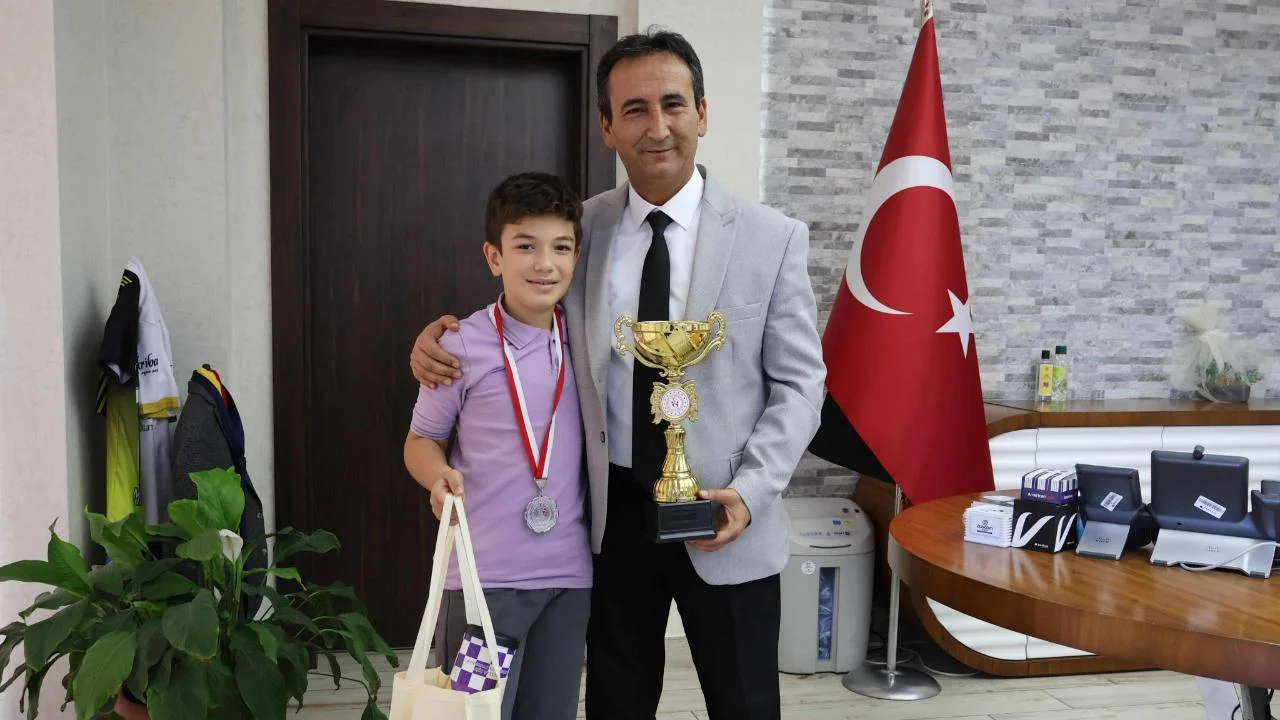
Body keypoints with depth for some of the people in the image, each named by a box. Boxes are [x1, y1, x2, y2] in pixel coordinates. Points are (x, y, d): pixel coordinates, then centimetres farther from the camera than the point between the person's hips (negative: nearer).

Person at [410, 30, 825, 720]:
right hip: (614, 512, 2)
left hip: (724, 518, -1)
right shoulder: (581, 228, 0)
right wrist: (446, 333, -7)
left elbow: (799, 383, -3)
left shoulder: (771, 238, -6)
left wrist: (749, 492, -16)